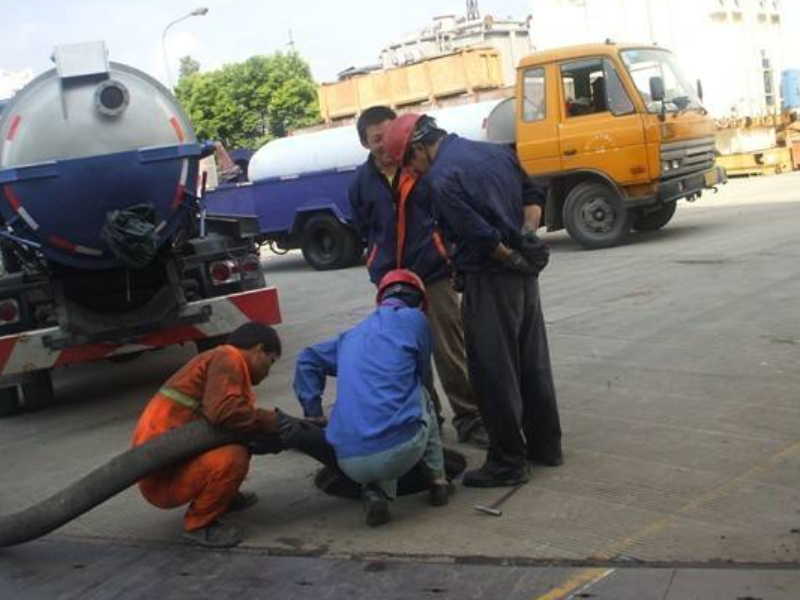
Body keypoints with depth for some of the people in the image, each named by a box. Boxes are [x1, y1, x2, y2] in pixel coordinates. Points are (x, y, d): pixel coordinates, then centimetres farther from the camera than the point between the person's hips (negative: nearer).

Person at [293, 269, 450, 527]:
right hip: (401, 450, -3)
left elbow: (307, 360, 33)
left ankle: (376, 492, 9)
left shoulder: (352, 335, 22)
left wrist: (313, 414, 32)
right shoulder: (414, 319, 7)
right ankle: (438, 481, 24)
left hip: (350, 463, 4)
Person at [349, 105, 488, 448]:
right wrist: (380, 269, 11)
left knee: (450, 351, 1)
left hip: (434, 274, -3)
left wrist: (448, 253, -3)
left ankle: (470, 418, 10)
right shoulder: (362, 182, 5)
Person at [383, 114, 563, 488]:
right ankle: (545, 444, 28)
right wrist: (526, 239, 2)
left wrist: (510, 257, -6)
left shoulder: (440, 179, -16)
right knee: (532, 361, 17)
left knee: (494, 372, 1)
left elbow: (481, 234, -21)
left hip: (489, 279, -8)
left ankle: (508, 462, 9)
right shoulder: (496, 151, 10)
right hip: (524, 274, 8)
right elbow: (533, 197, 13)